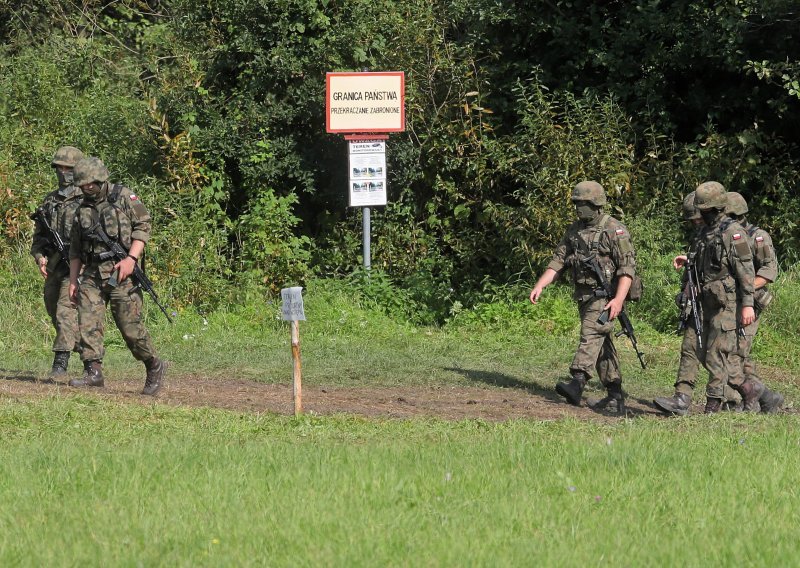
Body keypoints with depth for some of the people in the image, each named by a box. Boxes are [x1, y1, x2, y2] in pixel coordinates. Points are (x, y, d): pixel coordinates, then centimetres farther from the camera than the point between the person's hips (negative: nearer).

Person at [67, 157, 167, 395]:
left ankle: (154, 367, 13)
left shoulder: (124, 197, -1)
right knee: (88, 322, -10)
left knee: (130, 326, -5)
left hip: (120, 272, -5)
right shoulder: (83, 208, 15)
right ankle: (93, 373, -10)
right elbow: (75, 248, 19)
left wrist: (131, 258, -17)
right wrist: (73, 281, 12)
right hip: (92, 274, 5)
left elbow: (143, 226, -6)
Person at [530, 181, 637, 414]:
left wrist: (619, 299, -24)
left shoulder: (615, 230, -10)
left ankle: (577, 382, -35)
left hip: (604, 296, -7)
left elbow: (627, 267, -14)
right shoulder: (574, 230, 11)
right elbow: (558, 261, 13)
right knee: (603, 344, 9)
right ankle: (615, 396, 13)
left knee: (591, 335, -22)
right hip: (584, 296, 8)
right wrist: (539, 286, 1)